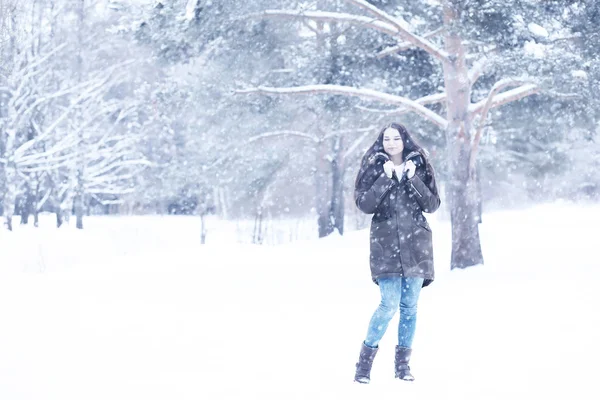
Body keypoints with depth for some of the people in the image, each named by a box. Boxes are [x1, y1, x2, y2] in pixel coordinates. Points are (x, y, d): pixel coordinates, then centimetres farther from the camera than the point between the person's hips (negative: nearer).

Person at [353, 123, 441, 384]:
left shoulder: (419, 167, 7)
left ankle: (403, 362, 13)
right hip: (386, 243, -2)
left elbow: (432, 204, 2)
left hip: (415, 244, 2)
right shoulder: (374, 168, 3)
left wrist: (413, 179, -10)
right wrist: (386, 178, -14)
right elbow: (364, 204, -7)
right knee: (389, 304, -12)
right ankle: (366, 359, 1)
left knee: (409, 306, 3)